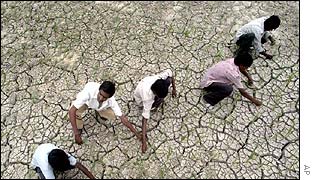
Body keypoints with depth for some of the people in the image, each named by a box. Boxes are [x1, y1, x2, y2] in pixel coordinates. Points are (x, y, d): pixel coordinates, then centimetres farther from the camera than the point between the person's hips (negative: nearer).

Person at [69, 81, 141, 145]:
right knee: (76, 112, -31)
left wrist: (137, 134, -23)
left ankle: (100, 111, 15)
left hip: (99, 106, 1)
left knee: (112, 116, -21)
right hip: (85, 101, -1)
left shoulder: (111, 101, -35)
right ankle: (79, 128, 3)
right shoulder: (89, 92, -45)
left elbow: (122, 117, -25)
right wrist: (76, 134, -44)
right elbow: (71, 111, -43)